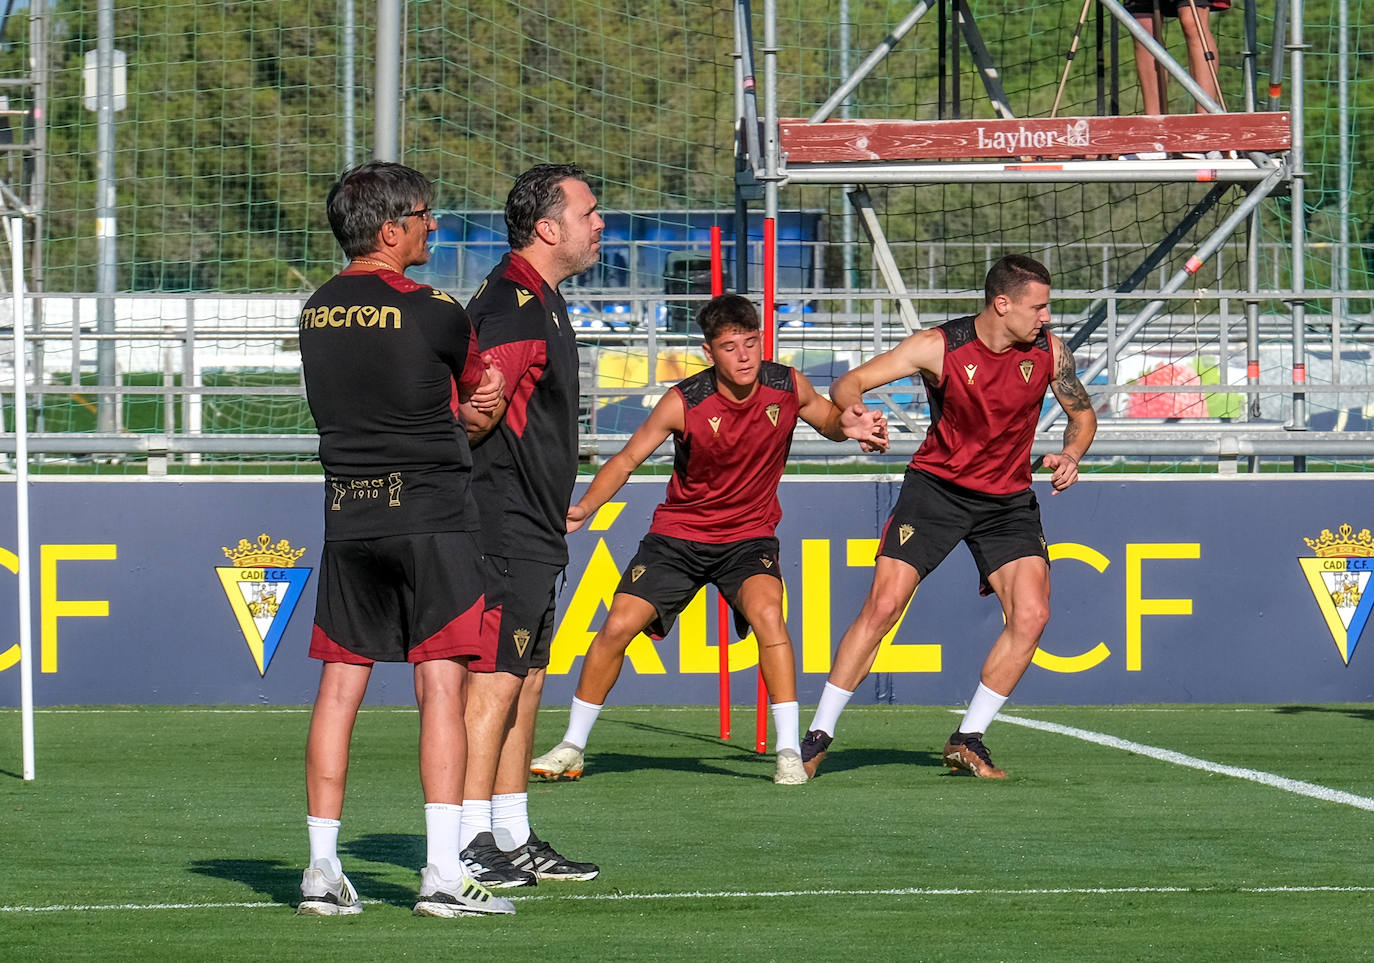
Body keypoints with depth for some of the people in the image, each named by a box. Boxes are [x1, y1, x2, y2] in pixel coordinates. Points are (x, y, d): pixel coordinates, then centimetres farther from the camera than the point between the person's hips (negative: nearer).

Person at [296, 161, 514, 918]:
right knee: (441, 683, -5)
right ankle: (443, 872, -10)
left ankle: (323, 870, 7)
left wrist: (460, 401, 14)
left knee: (340, 684, 7)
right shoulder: (432, 313, -9)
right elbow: (482, 384, 9)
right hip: (430, 514, -5)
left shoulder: (317, 312, 9)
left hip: (347, 515, 5)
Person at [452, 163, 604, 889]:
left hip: (532, 530, 11)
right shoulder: (515, 304, -16)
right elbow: (474, 412, -25)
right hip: (504, 523, -11)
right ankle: (469, 844, -11)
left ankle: (514, 842, 18)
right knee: (495, 680, -11)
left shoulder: (539, 300, 17)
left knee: (525, 681, 13)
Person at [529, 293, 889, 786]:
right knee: (618, 626, -8)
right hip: (678, 533, 0)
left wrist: (850, 425, -15)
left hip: (749, 536, 0)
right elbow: (627, 459, -8)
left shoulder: (788, 386, -12)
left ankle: (789, 750, -21)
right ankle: (572, 748, 11)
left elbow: (828, 419, 10)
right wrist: (583, 509, -23)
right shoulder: (684, 402, -18)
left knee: (767, 614, -29)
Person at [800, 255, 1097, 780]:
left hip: (1008, 499, 3)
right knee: (883, 605, -14)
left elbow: (1082, 412, 11)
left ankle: (967, 740, 0)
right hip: (936, 485, -3)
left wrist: (1071, 454, -11)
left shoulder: (1048, 351, -6)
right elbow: (847, 384, -16)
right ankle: (819, 735, -3)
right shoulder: (938, 347, -16)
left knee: (1031, 615, -14)